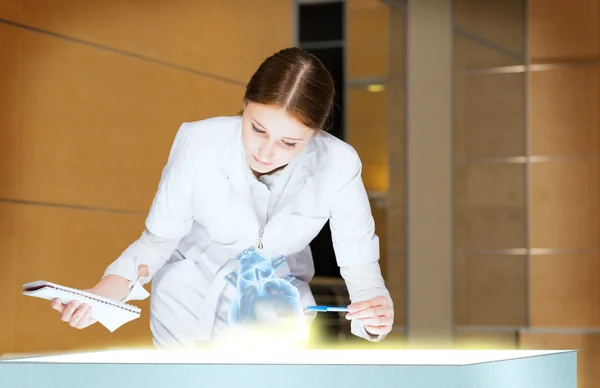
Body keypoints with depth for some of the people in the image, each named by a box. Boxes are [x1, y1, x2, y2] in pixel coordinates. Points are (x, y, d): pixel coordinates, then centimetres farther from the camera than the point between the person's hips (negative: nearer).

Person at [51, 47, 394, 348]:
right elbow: (160, 237, -17)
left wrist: (375, 309, -43)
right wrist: (114, 285, -35)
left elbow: (359, 263, -21)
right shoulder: (198, 143, -29)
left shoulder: (338, 165, -29)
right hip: (190, 294, 0)